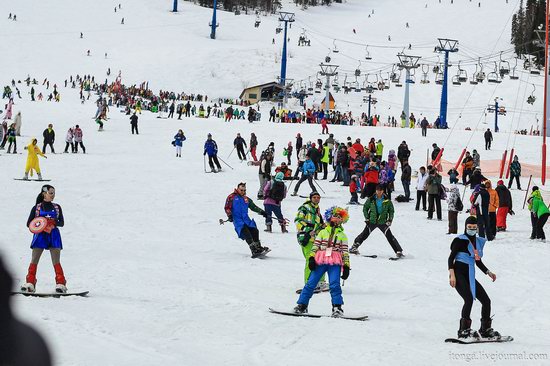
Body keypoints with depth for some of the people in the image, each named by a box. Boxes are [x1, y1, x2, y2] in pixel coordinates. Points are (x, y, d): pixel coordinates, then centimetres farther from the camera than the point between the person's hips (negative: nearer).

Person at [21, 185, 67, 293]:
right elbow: (29, 223, 4)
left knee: (56, 262, -6)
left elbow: (62, 223, 9)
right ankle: (30, 283, 1)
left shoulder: (57, 207, 12)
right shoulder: (36, 208, 6)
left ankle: (60, 284, -7)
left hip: (53, 236, 1)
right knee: (34, 261, -3)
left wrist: (54, 222, -13)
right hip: (40, 236, -1)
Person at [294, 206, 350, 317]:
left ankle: (337, 308, -8)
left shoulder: (342, 235, 14)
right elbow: (315, 246, 10)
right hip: (320, 261, 1)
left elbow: (345, 252, 11)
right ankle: (302, 305, 4)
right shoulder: (323, 232, 14)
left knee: (334, 284, -15)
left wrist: (346, 266, 5)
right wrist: (311, 258, -3)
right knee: (311, 283, -3)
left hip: (335, 263, -1)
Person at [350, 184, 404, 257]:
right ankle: (354, 247, 15)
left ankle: (398, 251, -7)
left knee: (389, 236, -9)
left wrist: (390, 220, -1)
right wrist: (367, 218, 1)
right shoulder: (371, 200, -3)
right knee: (365, 234, 0)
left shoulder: (387, 201, -2)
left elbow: (391, 210, 9)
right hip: (372, 221, 1)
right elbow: (365, 208, 9)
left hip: (383, 222, -1)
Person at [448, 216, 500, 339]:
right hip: (459, 274, -7)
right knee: (469, 299, -24)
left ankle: (486, 329, 20)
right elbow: (451, 258, -10)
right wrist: (452, 274, -21)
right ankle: (464, 330, -21)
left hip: (470, 276, 8)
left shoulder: (479, 241, 16)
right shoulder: (461, 240, -6)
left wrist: (488, 272, 16)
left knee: (486, 300, 6)